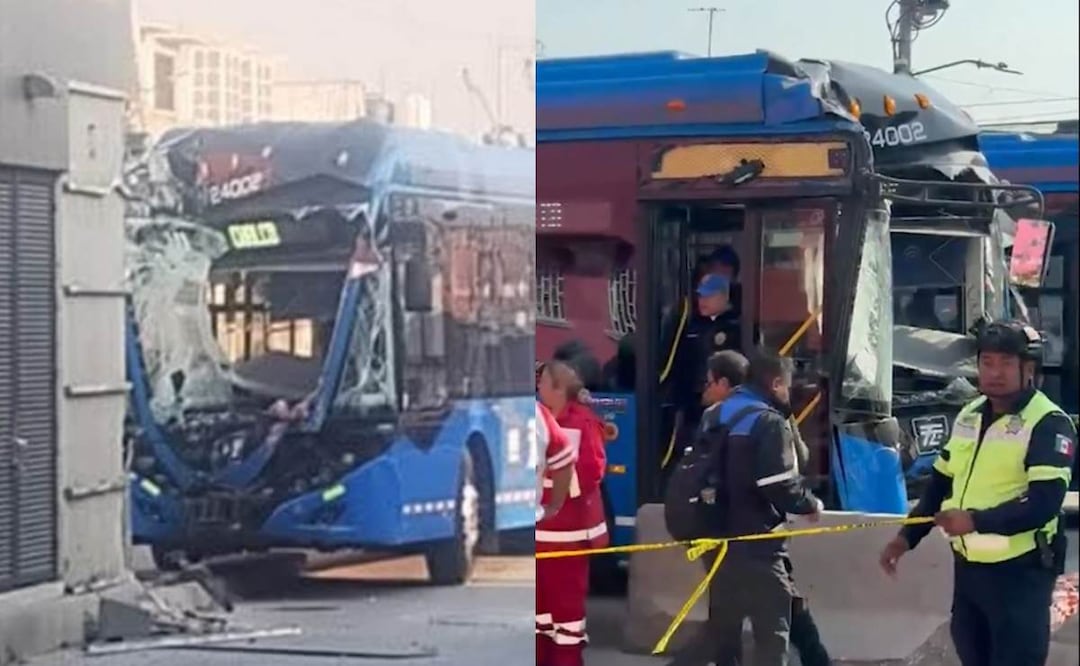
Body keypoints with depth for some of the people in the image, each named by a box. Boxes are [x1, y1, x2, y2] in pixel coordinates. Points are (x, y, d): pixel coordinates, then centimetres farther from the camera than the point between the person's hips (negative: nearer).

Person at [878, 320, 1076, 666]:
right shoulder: (968, 416, 11)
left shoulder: (1049, 423, -13)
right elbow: (940, 483, 19)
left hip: (1020, 571, -7)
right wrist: (907, 536, 11)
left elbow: (1044, 503, -23)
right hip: (968, 566, 8)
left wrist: (976, 521, -30)